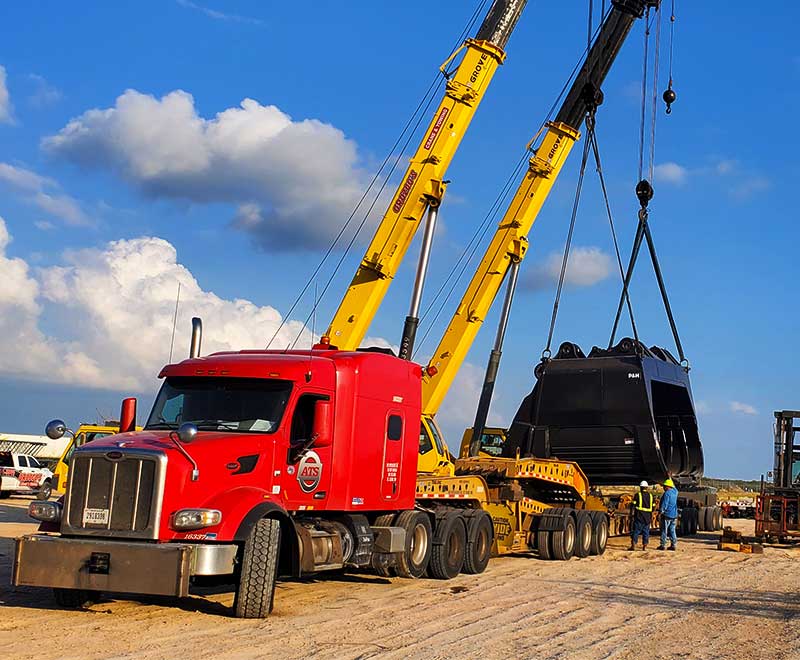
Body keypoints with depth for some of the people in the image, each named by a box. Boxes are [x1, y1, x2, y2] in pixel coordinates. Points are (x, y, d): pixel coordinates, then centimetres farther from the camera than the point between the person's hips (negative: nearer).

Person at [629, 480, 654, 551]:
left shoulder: (638, 495, -2)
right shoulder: (650, 495, 10)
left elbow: (633, 505, -6)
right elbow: (653, 507, 12)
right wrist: (651, 517, 20)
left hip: (639, 516, -3)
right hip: (647, 517, 4)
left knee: (635, 531, -2)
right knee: (646, 531, 8)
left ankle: (633, 545, -7)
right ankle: (645, 546, 5)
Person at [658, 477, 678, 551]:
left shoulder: (667, 493, -16)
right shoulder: (675, 492, 7)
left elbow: (664, 504, -18)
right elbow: (674, 487, 32)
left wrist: (660, 511, -7)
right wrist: (670, 478, 40)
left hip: (667, 514, -7)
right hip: (674, 515, 8)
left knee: (664, 530, -2)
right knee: (672, 530, 10)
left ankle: (663, 545, -1)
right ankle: (673, 545, 9)